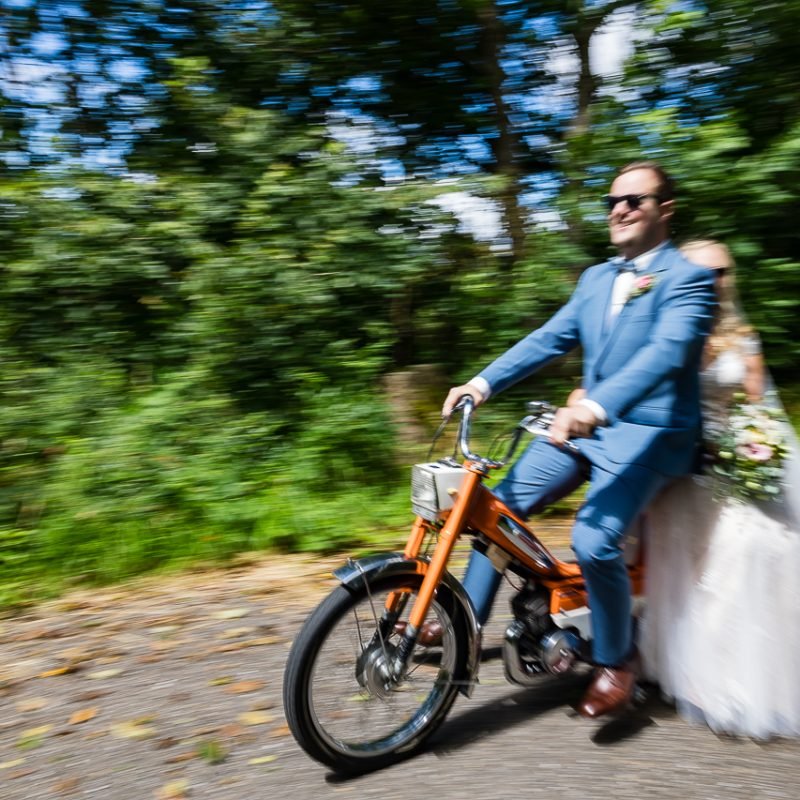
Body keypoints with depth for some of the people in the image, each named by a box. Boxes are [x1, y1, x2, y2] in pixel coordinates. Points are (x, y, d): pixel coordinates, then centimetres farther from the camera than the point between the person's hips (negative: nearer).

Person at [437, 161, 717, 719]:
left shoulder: (688, 278, -8)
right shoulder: (596, 278, 14)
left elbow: (666, 352, -25)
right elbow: (548, 339, 8)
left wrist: (596, 406, -42)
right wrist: (483, 383, -5)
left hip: (649, 432, -6)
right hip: (587, 424, 7)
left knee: (594, 541, -24)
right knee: (501, 506, -2)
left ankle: (616, 660, 5)